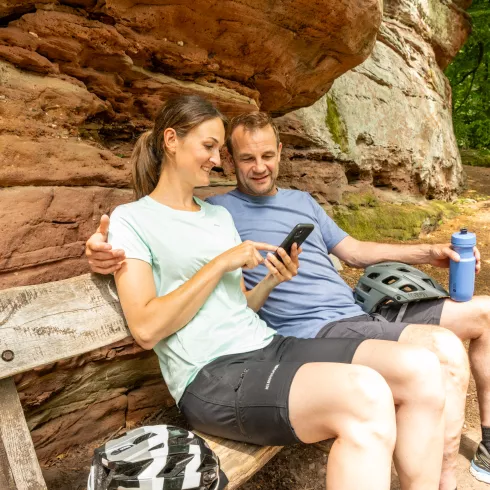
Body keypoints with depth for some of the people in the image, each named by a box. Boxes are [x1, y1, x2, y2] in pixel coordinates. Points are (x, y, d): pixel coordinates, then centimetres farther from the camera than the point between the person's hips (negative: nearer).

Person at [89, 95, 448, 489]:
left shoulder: (220, 215, 21)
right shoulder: (131, 219, 1)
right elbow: (146, 329, -11)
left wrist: (271, 282, 1)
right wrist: (220, 263, -10)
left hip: (268, 345, 7)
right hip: (210, 376, -7)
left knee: (419, 367, -12)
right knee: (365, 396, -31)